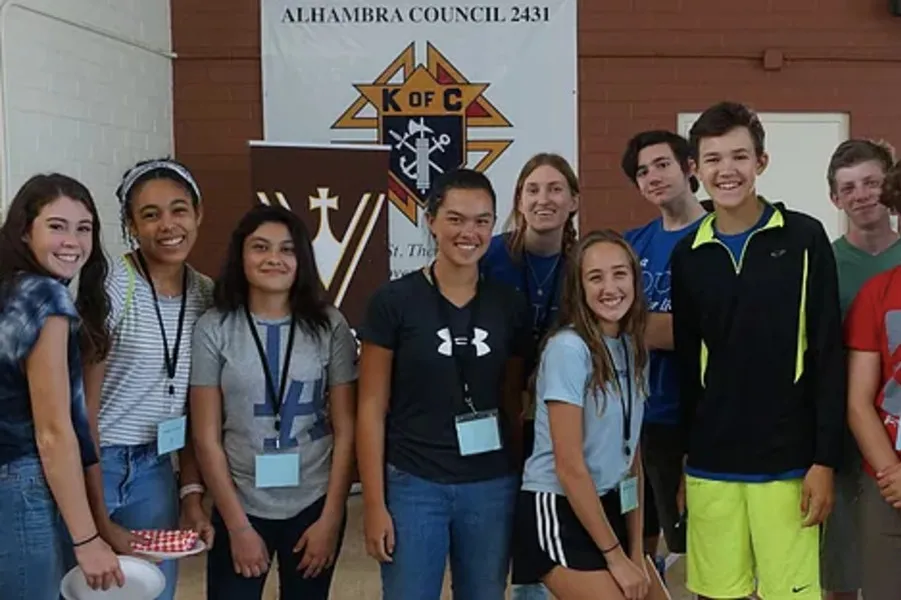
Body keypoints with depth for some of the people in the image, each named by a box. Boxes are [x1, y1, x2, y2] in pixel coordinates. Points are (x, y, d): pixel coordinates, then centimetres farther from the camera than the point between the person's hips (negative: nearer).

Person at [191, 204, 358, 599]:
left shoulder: (329, 326, -3)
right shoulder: (214, 329, -6)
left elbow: (345, 430, -1)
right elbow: (206, 438, -4)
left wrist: (330, 518, -3)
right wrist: (238, 526, -6)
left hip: (313, 505, 1)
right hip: (240, 506, -1)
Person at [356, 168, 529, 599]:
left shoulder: (510, 305, 3)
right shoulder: (393, 301, -7)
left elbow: (513, 403, 10)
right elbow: (372, 409, -5)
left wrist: (525, 485, 9)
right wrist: (374, 503, -7)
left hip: (492, 487, 3)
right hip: (413, 485, -3)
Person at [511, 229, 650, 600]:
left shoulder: (633, 349, 5)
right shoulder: (568, 348, -17)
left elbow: (631, 454, 7)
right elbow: (569, 467, -18)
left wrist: (636, 552, 3)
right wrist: (615, 557, -13)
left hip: (609, 507, 7)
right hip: (558, 512, -7)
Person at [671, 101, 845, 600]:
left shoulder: (804, 239, -3)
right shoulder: (688, 254, 5)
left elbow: (828, 358, -5)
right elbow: (686, 363, 9)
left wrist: (825, 459, -9)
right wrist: (684, 456, 9)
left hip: (787, 460, -2)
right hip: (710, 463, 3)